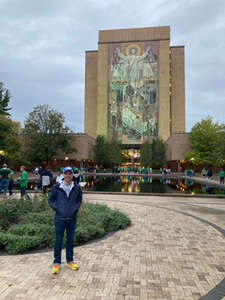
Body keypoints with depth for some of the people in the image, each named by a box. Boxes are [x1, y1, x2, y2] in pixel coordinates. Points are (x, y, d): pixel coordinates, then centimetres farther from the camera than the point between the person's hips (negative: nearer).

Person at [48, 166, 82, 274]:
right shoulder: (57, 187, -8)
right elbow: (51, 200, 3)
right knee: (58, 241, 7)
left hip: (72, 218, 2)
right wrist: (56, 209, -8)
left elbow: (79, 200, 12)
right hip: (59, 218, -2)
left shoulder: (77, 187, -3)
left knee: (70, 240, 15)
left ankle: (70, 260, 32)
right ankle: (56, 263, 23)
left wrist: (76, 208, -2)